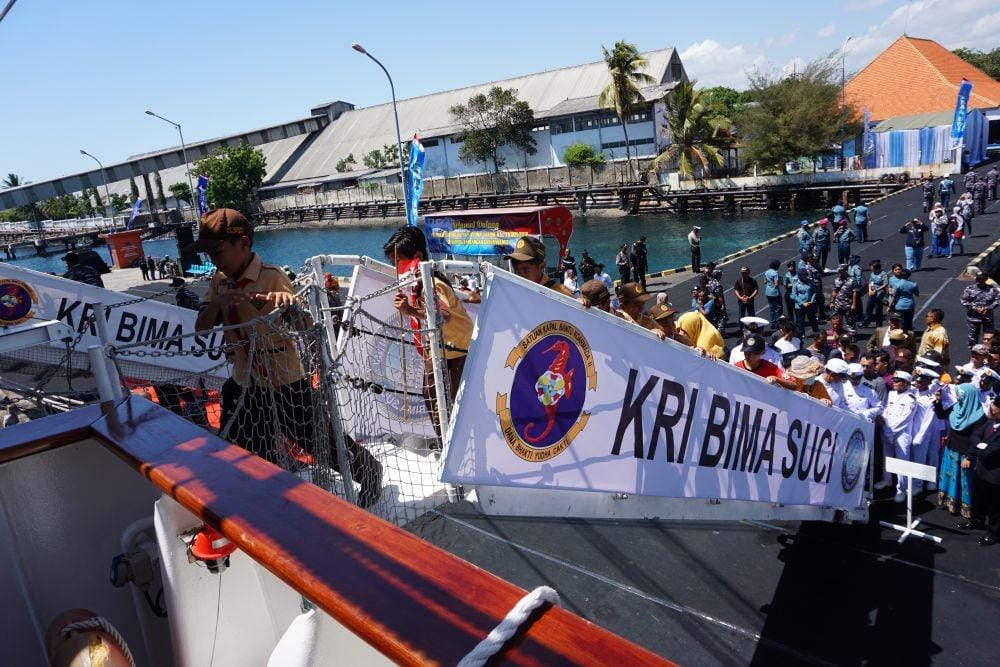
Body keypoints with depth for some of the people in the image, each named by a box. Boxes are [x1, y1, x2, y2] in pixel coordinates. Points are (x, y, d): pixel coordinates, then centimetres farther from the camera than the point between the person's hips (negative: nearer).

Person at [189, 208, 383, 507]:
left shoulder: (272, 277, -17)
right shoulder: (220, 281, 2)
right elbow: (201, 328, 0)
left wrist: (290, 303, -47)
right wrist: (216, 302, -21)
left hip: (285, 383, -6)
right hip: (243, 384, 6)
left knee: (320, 440, 7)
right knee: (254, 457, 18)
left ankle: (369, 472, 32)